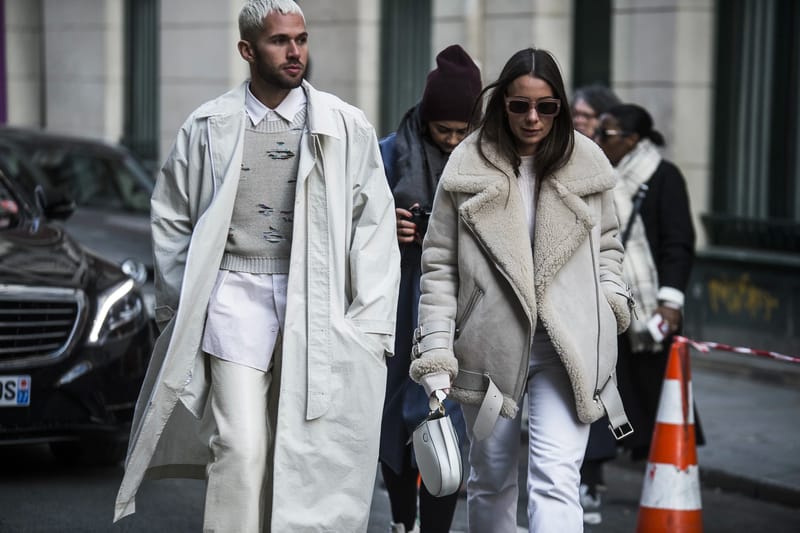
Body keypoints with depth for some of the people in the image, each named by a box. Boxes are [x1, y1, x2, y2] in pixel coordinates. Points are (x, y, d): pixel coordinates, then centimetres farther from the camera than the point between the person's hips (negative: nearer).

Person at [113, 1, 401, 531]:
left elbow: (375, 229, 3)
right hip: (236, 300, -1)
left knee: (302, 455, 5)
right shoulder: (209, 128, 6)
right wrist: (180, 307, 8)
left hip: (315, 305, 1)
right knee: (240, 448, -9)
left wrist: (371, 325, -2)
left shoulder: (346, 128, 4)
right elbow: (171, 219, 14)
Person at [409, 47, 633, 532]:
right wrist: (436, 353, -6)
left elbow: (607, 244, 19)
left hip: (568, 345, 0)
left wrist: (613, 299, 0)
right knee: (491, 479, 14)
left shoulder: (587, 163, 4)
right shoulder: (469, 166, -2)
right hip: (491, 343, 1)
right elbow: (439, 265, 1)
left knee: (556, 481, -13)